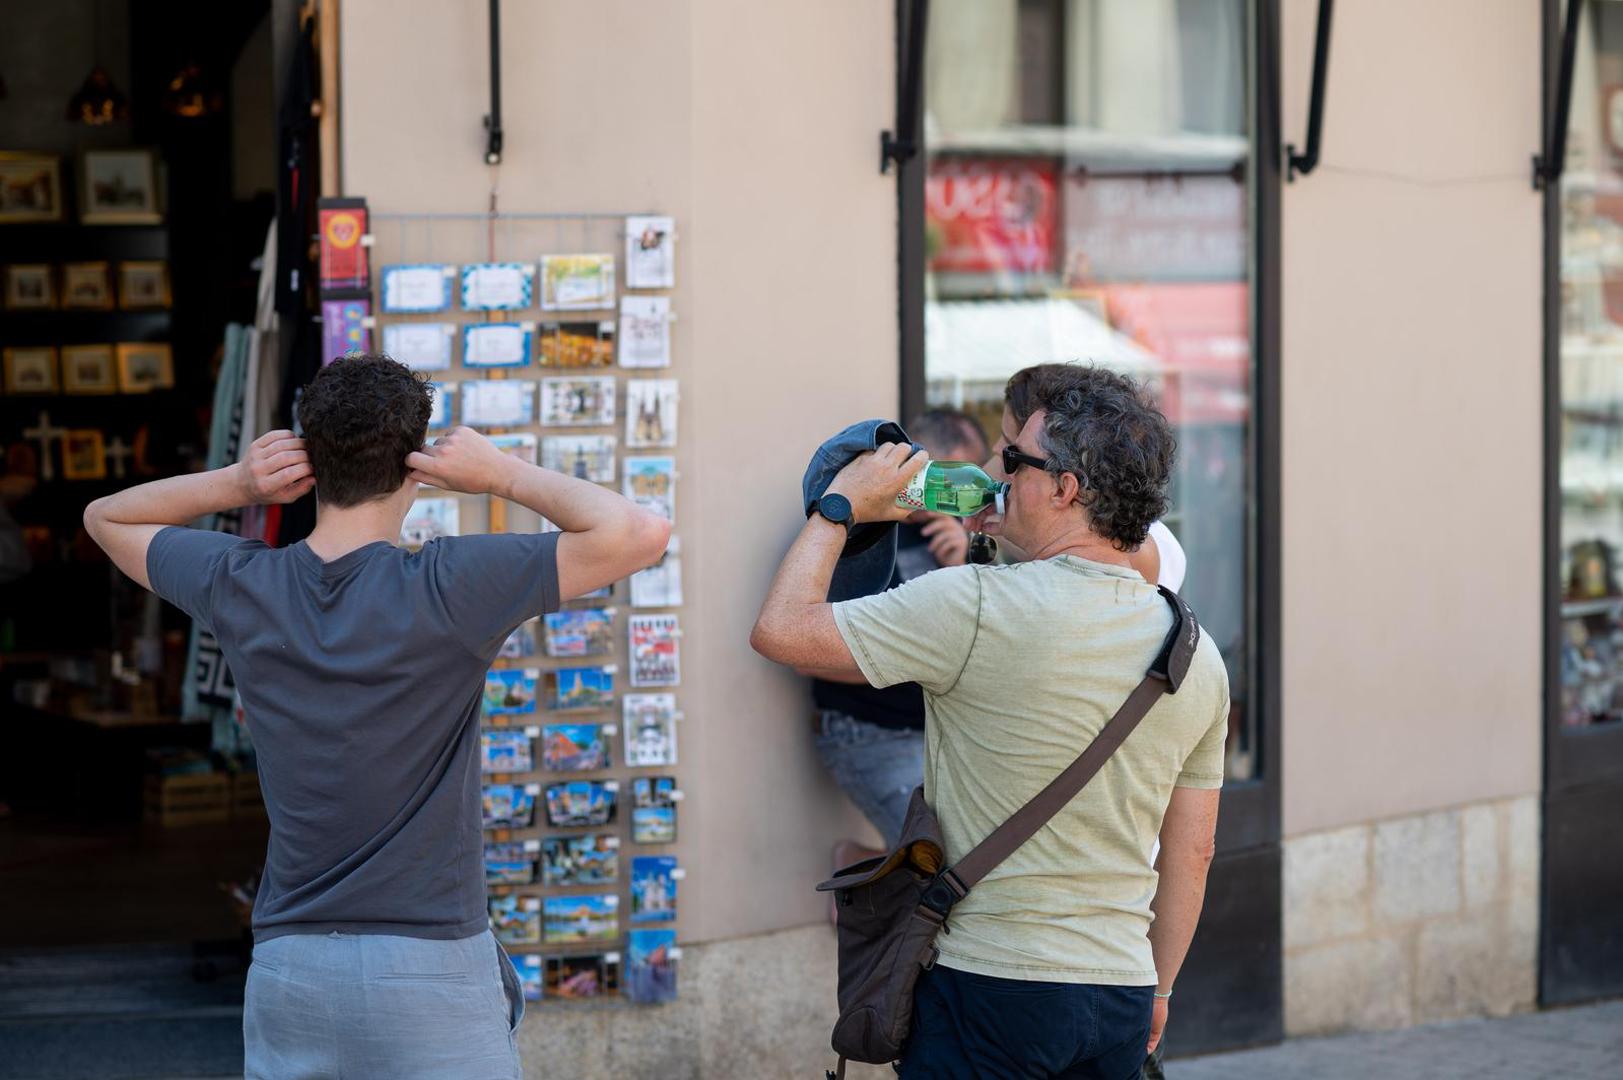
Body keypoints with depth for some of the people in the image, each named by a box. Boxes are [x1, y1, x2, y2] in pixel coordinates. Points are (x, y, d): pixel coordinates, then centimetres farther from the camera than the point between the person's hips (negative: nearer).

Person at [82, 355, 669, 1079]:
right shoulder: (445, 590, -15)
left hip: (287, 970, 4)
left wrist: (233, 484, 2)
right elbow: (639, 533, -19)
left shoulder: (238, 586, -1)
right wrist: (506, 476, -8)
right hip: (431, 971, -4)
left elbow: (107, 517, 19)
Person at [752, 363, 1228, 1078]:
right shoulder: (1197, 653, 4)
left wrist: (840, 507, 3)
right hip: (1122, 1004, 6)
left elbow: (782, 630, -12)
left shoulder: (980, 609, -16)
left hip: (991, 991, -6)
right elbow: (1192, 852, 12)